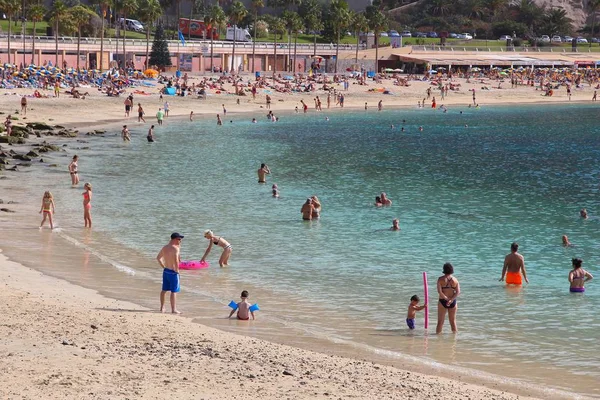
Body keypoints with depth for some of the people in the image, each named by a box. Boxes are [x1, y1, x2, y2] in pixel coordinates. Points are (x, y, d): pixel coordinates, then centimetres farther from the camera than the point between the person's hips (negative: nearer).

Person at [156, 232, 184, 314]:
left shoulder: (164, 248, 8)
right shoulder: (175, 248, -18)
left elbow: (158, 258, 20)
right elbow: (176, 260, -30)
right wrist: (177, 270, -17)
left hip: (165, 271, 8)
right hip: (173, 272, -8)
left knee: (164, 290, 18)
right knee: (174, 291, -3)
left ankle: (162, 307, 28)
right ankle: (174, 309, -2)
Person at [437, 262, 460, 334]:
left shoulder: (441, 279, -8)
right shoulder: (455, 280, 0)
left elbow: (439, 291, -17)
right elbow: (458, 292, -8)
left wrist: (446, 298, -12)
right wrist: (451, 300, -16)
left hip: (443, 301, -2)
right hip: (453, 302, 2)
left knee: (440, 322, 6)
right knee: (453, 321, 15)